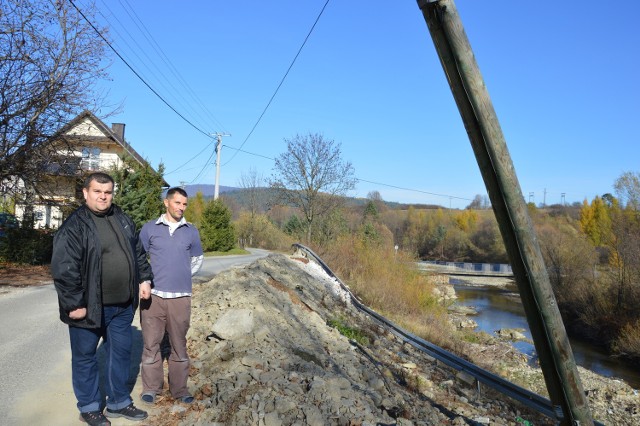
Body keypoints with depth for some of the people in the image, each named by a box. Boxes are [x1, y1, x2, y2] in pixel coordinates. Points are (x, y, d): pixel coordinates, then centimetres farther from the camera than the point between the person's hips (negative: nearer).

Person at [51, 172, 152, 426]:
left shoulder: (123, 220, 8)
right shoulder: (74, 227, -13)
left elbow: (138, 253, 17)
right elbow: (63, 269, -17)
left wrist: (144, 279, 10)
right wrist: (74, 304, -17)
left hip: (123, 305, 6)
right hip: (90, 306, -6)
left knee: (121, 352, 16)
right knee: (85, 356, 11)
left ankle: (119, 402, 32)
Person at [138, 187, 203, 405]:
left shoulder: (191, 231, 6)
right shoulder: (149, 228, 2)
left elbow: (197, 260, 18)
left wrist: (182, 276, 10)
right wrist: (146, 280, 2)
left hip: (180, 297, 1)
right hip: (153, 295, -1)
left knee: (179, 344, 9)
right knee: (151, 343, 6)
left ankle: (179, 388, 21)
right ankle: (151, 387, 22)